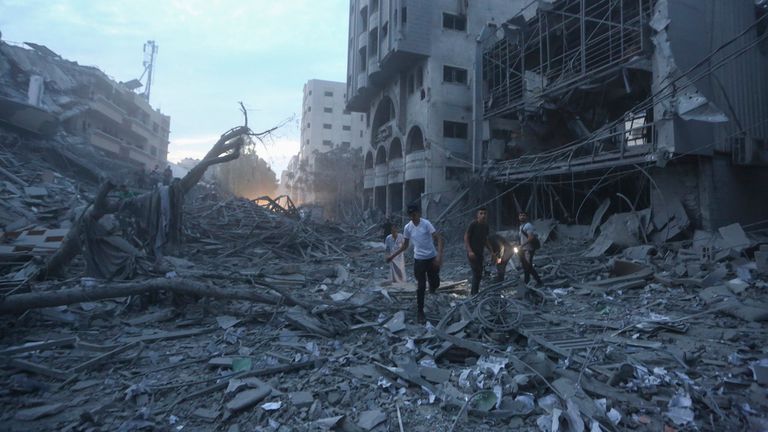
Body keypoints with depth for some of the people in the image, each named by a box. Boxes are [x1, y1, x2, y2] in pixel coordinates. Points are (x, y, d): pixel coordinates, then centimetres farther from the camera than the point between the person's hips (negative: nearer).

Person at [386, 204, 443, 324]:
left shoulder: (426, 223, -13)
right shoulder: (407, 228, -2)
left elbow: (439, 239, -18)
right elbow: (405, 246, 10)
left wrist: (439, 255, -29)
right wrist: (393, 256, 5)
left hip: (432, 258, -1)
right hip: (419, 259, 1)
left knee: (435, 284, 8)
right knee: (421, 287, -1)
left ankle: (432, 286, 47)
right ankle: (420, 312, 12)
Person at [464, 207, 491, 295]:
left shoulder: (486, 226, 8)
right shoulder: (473, 224, -12)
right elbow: (466, 237, -13)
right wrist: (470, 251, -21)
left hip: (480, 253, 8)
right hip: (472, 253, -8)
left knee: (479, 274, 13)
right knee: (477, 274, -11)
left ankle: (473, 293, 26)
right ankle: (475, 294, -3)